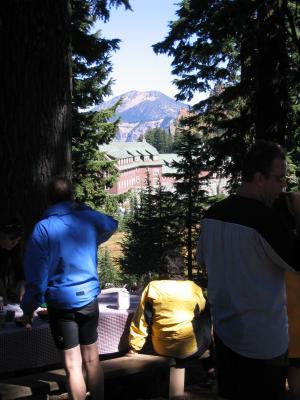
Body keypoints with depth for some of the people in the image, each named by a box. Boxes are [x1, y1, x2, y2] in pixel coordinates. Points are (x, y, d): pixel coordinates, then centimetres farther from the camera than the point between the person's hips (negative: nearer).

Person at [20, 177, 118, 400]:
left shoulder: (43, 229, -12)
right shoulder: (88, 219, -1)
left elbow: (37, 275, -12)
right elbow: (112, 225, 23)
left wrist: (29, 308, -1)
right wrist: (83, 209, 26)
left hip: (61, 303, -3)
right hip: (89, 299, 4)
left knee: (73, 365, 4)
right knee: (92, 359, 16)